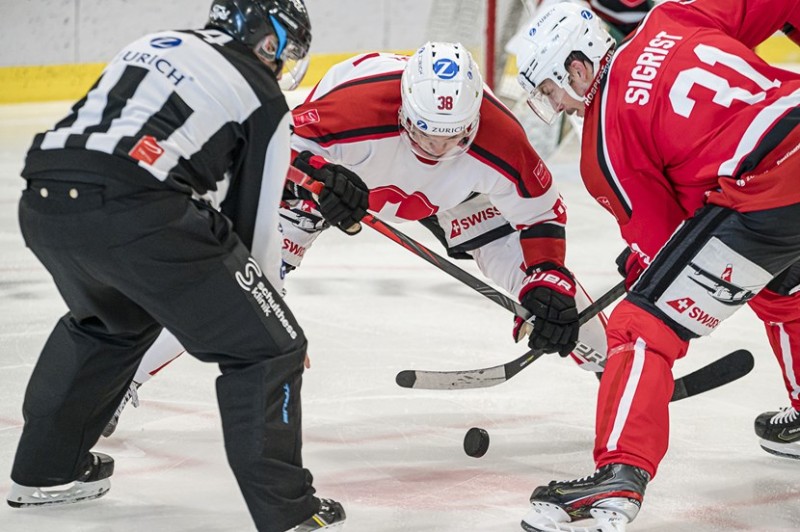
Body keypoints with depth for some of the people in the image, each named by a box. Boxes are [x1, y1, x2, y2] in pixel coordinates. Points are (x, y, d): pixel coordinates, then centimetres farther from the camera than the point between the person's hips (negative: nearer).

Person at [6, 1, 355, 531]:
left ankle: (47, 468, 44)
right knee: (268, 347, 4)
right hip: (133, 212, -7)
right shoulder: (263, 98, 11)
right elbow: (255, 223, 12)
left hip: (43, 207, 8)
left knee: (109, 321, 37)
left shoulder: (152, 46, 28)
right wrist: (270, 307, 26)